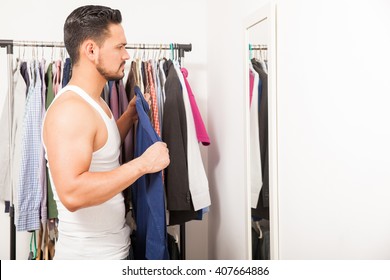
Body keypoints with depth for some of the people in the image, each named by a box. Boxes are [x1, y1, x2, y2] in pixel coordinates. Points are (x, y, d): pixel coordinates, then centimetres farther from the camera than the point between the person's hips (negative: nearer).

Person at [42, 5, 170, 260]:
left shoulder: (95, 102, 7)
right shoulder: (70, 109, -24)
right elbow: (72, 193, -33)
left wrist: (130, 116, 8)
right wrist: (142, 163, -28)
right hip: (89, 255, -9)